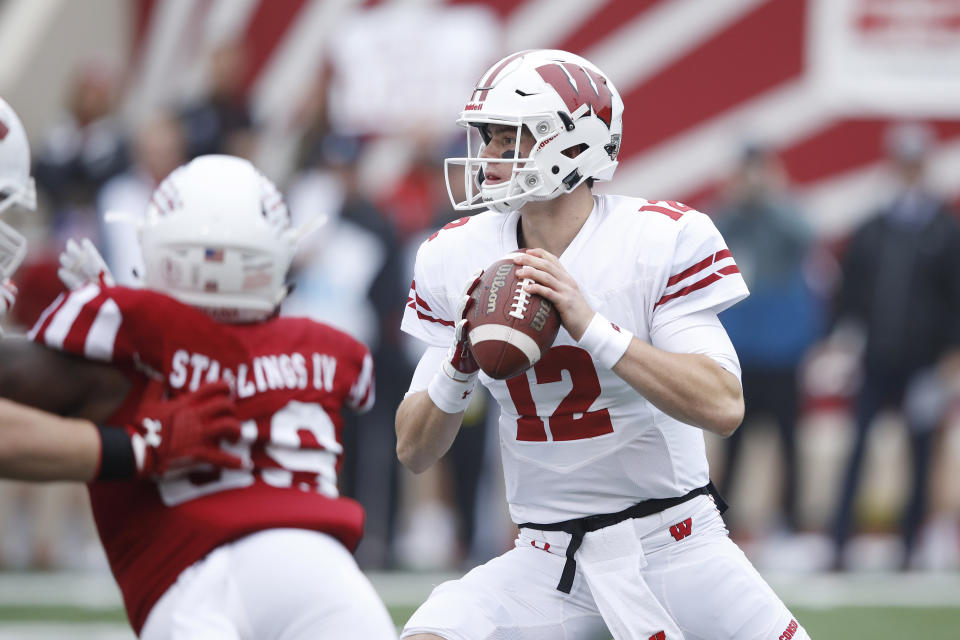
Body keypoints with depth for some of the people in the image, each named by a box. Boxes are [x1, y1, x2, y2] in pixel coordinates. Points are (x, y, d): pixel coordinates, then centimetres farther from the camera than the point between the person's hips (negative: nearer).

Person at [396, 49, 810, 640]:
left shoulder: (662, 241, -11)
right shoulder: (459, 258, 1)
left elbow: (723, 407, -21)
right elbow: (415, 451, 5)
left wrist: (591, 326, -29)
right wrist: (461, 364, -16)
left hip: (675, 544, -2)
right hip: (549, 559, 2)